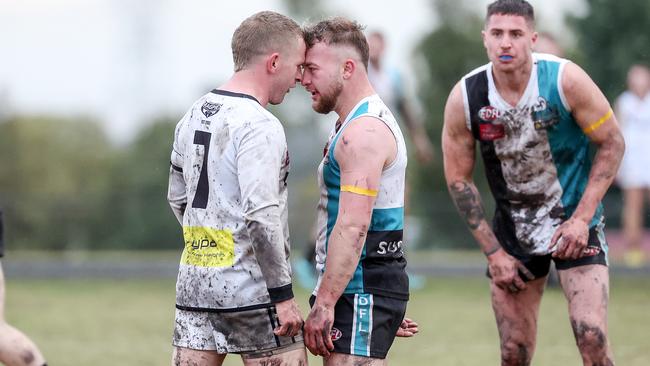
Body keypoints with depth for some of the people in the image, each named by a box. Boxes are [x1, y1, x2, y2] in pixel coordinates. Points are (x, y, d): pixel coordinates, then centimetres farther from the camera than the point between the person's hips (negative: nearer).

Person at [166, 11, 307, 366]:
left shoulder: (193, 116, 12)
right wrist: (283, 293, -17)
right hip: (250, 291, -8)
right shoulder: (259, 127, -15)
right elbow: (261, 216, -22)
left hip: (193, 284, 8)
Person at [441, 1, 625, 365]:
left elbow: (613, 143, -7)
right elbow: (459, 179, 0)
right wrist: (493, 252, -3)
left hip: (574, 223, -2)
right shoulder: (465, 97, -12)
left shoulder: (566, 79, -17)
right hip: (513, 232, 2)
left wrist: (582, 218, -14)